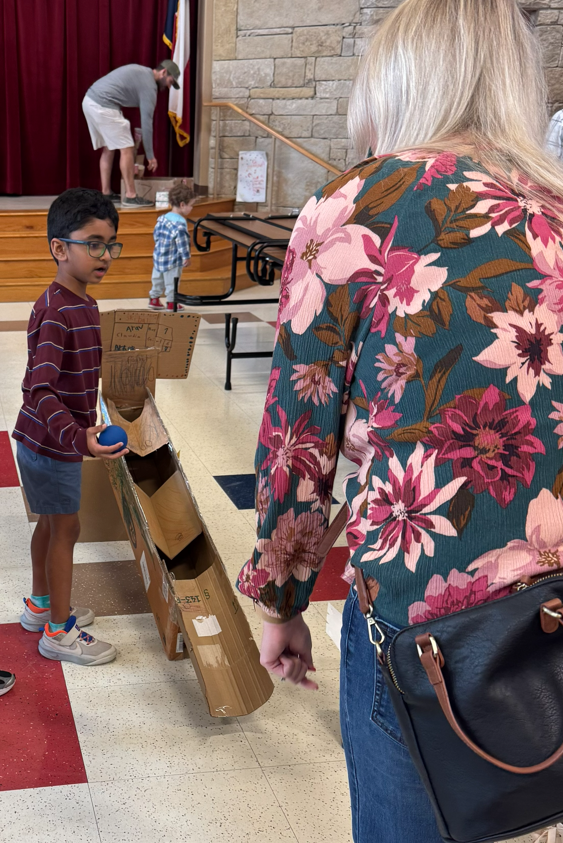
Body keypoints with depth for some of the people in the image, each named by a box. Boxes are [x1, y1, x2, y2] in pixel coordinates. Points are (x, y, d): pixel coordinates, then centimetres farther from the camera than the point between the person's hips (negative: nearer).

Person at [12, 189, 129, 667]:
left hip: (56, 438, 9)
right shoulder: (56, 313, -26)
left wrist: (81, 433, 22)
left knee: (51, 523, 21)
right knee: (65, 528, 3)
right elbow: (40, 390, -35)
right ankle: (59, 632, 17)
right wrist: (77, 437, -47)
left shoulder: (83, 304, 6)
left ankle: (41, 606, 39)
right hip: (50, 442, -9)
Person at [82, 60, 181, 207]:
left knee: (108, 148, 17)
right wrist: (150, 156, -2)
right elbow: (146, 123, -7)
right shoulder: (149, 85, -6)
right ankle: (131, 196, -1)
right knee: (127, 149, -3)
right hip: (103, 106, -10)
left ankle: (106, 193, 19)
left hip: (90, 100, 10)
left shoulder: (141, 72, 22)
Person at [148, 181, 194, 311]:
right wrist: (186, 257, -18)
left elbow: (156, 234, 12)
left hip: (158, 255, 8)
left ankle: (154, 299, 29)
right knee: (172, 281, 6)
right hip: (173, 260, -8)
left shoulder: (163, 218, 4)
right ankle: (171, 303, 14)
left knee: (157, 278, 20)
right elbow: (182, 240, -24)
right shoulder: (180, 223, -21)